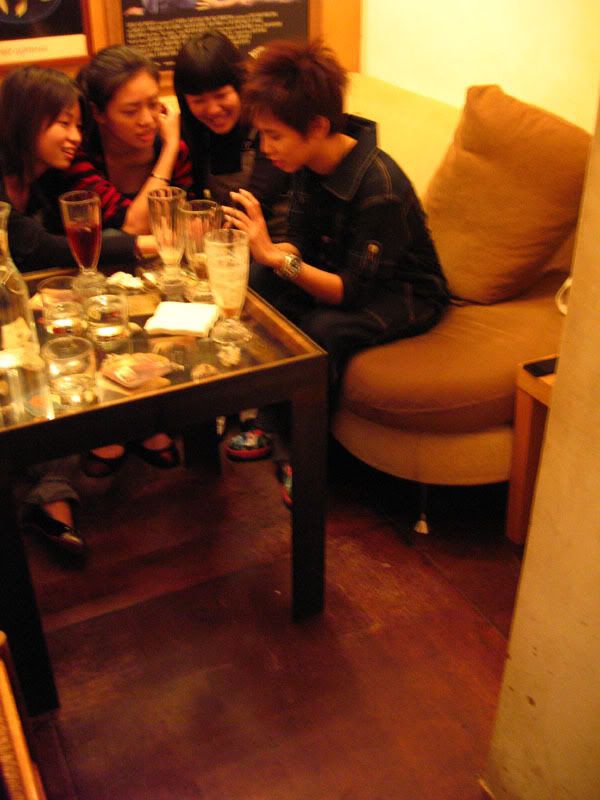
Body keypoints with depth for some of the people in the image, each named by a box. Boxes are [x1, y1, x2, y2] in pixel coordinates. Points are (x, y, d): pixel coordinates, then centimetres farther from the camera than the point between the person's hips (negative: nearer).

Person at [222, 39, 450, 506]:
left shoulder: (380, 187, -31)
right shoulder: (307, 164, -8)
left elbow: (352, 292, -31)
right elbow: (302, 245, -1)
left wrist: (276, 256, -40)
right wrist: (262, 249, -22)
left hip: (406, 294, -7)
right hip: (343, 273, 8)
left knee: (321, 330, -35)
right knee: (253, 283, -15)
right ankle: (271, 421, -3)